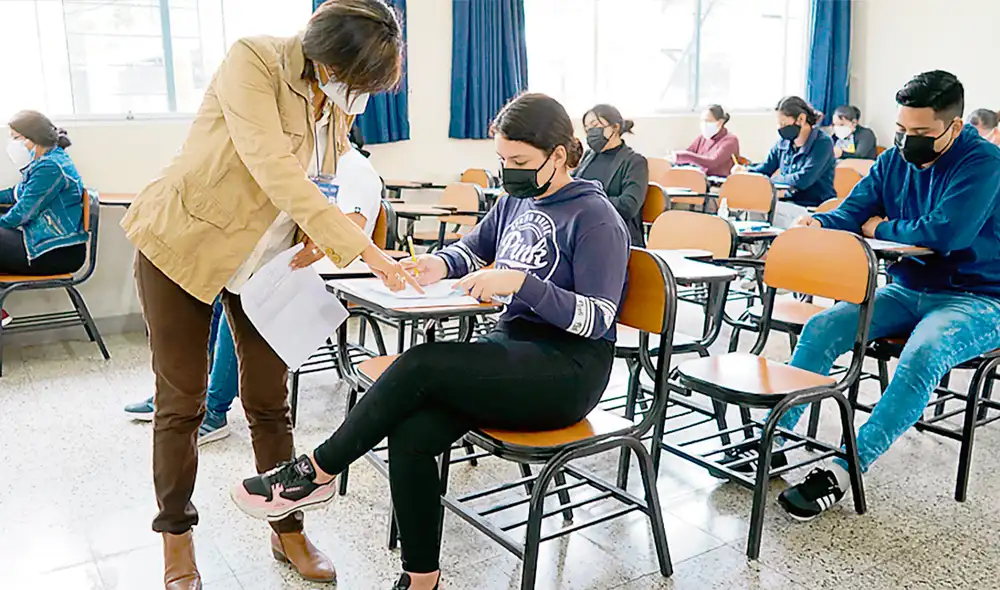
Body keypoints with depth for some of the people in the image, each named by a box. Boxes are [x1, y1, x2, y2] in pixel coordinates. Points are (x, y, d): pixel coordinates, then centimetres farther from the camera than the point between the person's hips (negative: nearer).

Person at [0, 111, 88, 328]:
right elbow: (18, 193, 26)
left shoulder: (50, 167, -18)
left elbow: (24, 211, -17)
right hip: (54, 246, 10)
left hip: (58, 254, -10)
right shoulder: (44, 161, 15)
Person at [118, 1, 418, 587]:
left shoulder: (342, 98, -2)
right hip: (185, 243, -4)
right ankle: (176, 537, 23)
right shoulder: (253, 61, -23)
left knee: (270, 401, 7)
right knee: (182, 402, 5)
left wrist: (320, 237, -12)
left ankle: (288, 531, 21)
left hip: (267, 259, 5)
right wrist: (364, 248, -37)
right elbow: (275, 169, -34)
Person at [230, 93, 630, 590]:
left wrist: (521, 282, -27)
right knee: (410, 436, -20)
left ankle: (316, 472, -8)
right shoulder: (516, 200, 11)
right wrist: (440, 264, 1)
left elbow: (597, 318, -15)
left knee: (421, 364, -27)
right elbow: (473, 250, 25)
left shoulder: (595, 219, -9)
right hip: (513, 350, 7)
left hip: (568, 372, -6)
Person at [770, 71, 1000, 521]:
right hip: (907, 292, 6)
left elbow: (944, 233, -26)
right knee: (820, 328, -14)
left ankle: (845, 470, -31)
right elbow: (851, 213, 6)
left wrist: (880, 227, -8)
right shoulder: (894, 160, 7)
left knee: (922, 355, -36)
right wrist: (816, 224, -19)